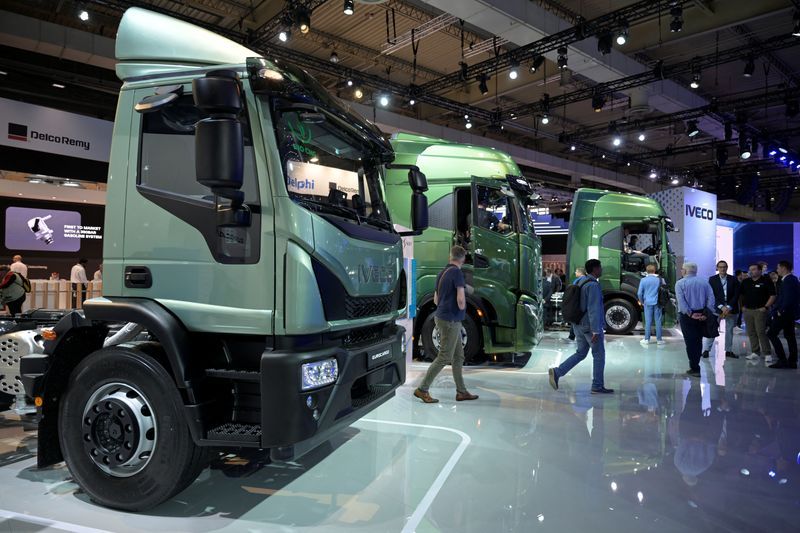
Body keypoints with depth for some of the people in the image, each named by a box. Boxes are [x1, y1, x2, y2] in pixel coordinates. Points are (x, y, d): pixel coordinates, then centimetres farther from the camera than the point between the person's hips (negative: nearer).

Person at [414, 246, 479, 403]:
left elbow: (436, 299, 20)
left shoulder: (442, 273, 12)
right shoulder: (457, 272, -15)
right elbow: (461, 299, -22)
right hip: (450, 320, -9)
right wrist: (462, 308, -3)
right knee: (444, 357, -3)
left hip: (442, 317, 9)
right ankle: (422, 389, 2)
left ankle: (461, 391, 19)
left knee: (458, 356, 13)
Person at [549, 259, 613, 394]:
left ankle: (557, 372, 1)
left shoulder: (580, 282, 11)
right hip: (591, 326, -9)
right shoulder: (593, 285, -19)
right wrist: (595, 331, -23)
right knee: (599, 355, 6)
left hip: (580, 325, 9)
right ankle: (597, 386, 14)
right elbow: (593, 309, -23)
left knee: (581, 353, 14)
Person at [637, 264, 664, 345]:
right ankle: (659, 339, 11)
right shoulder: (659, 279, 0)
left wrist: (642, 302, 13)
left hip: (648, 303, 0)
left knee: (648, 322, 3)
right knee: (658, 321, 5)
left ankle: (646, 339, 7)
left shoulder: (643, 280, -2)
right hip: (657, 303, 1)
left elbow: (639, 293, -1)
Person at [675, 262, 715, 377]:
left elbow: (681, 301, -17)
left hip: (687, 315, -4)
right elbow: (711, 298, -3)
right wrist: (706, 313, -6)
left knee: (690, 342, 1)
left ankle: (695, 369, 1)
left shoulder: (680, 283, -6)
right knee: (698, 341, 16)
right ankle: (695, 365, 25)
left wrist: (690, 314, -14)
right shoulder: (704, 281, 5)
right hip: (702, 315, 4)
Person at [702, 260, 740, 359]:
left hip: (731, 309, 2)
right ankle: (706, 350, -2)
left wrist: (729, 307, -11)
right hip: (716, 308, -2)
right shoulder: (712, 279, 1)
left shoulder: (733, 280, 6)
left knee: (729, 331, 8)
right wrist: (721, 307, -14)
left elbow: (736, 295, 0)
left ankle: (728, 351, 16)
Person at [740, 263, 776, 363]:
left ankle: (767, 354, -5)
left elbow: (772, 296, -6)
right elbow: (740, 295, 19)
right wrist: (742, 306, 9)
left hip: (760, 310, -5)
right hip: (747, 310, 5)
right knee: (751, 333, 7)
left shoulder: (766, 281, -3)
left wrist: (765, 307, -11)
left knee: (761, 332, -11)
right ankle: (755, 352, 15)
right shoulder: (745, 282, 12)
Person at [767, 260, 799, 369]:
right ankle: (792, 361, 15)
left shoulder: (788, 280, -17)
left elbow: (788, 297, -25)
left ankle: (782, 360, -9)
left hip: (784, 313, -10)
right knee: (789, 336, 12)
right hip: (790, 313, 10)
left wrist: (781, 310, -17)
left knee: (771, 334, -8)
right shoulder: (793, 279, 14)